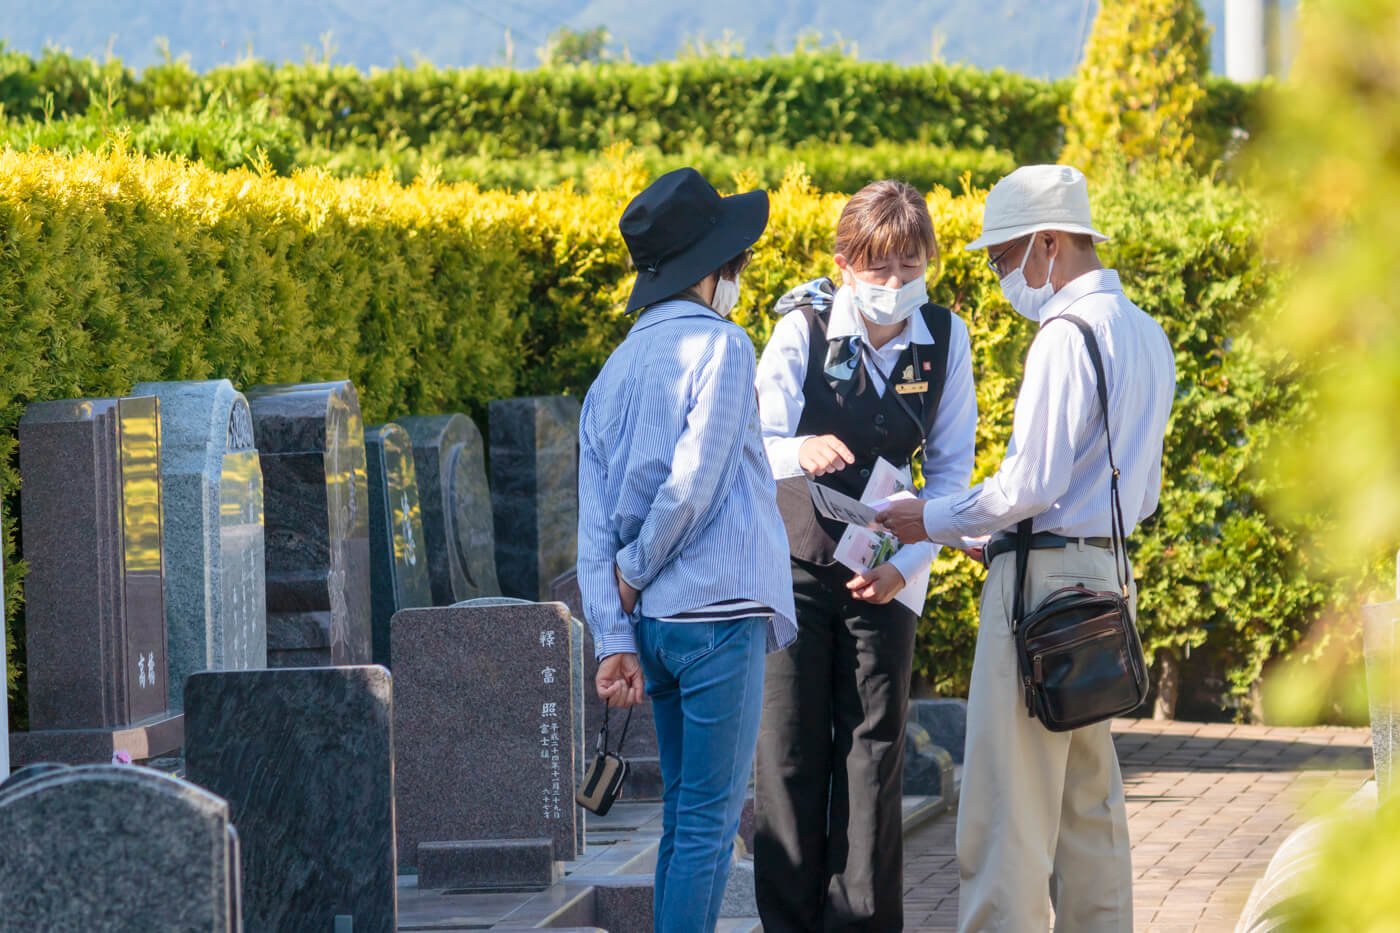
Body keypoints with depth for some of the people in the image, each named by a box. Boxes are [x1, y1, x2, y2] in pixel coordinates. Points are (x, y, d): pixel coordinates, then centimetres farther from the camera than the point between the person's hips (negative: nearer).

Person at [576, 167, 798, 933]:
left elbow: (595, 524, 9)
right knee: (709, 822, -5)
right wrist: (637, 570, -1)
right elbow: (693, 484, -15)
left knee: (683, 819, 14)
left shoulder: (614, 372, 13)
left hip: (654, 620, 7)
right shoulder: (719, 347, -8)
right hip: (718, 611, -7)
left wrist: (613, 634, 6)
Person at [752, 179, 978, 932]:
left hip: (887, 573, 2)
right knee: (789, 750, -2)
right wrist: (800, 453, -43)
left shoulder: (945, 338, -4)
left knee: (874, 750, -1)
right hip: (793, 559, -2)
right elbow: (757, 444, -20)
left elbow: (950, 467, 3)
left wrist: (905, 561, -9)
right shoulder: (803, 328, -12)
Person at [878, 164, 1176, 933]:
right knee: (1089, 802, 13)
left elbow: (1030, 484, -19)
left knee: (1006, 805, -8)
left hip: (1045, 580, -10)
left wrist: (934, 521, -4)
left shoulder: (1067, 336, -14)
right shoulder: (1145, 334, 16)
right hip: (1104, 572, 10)